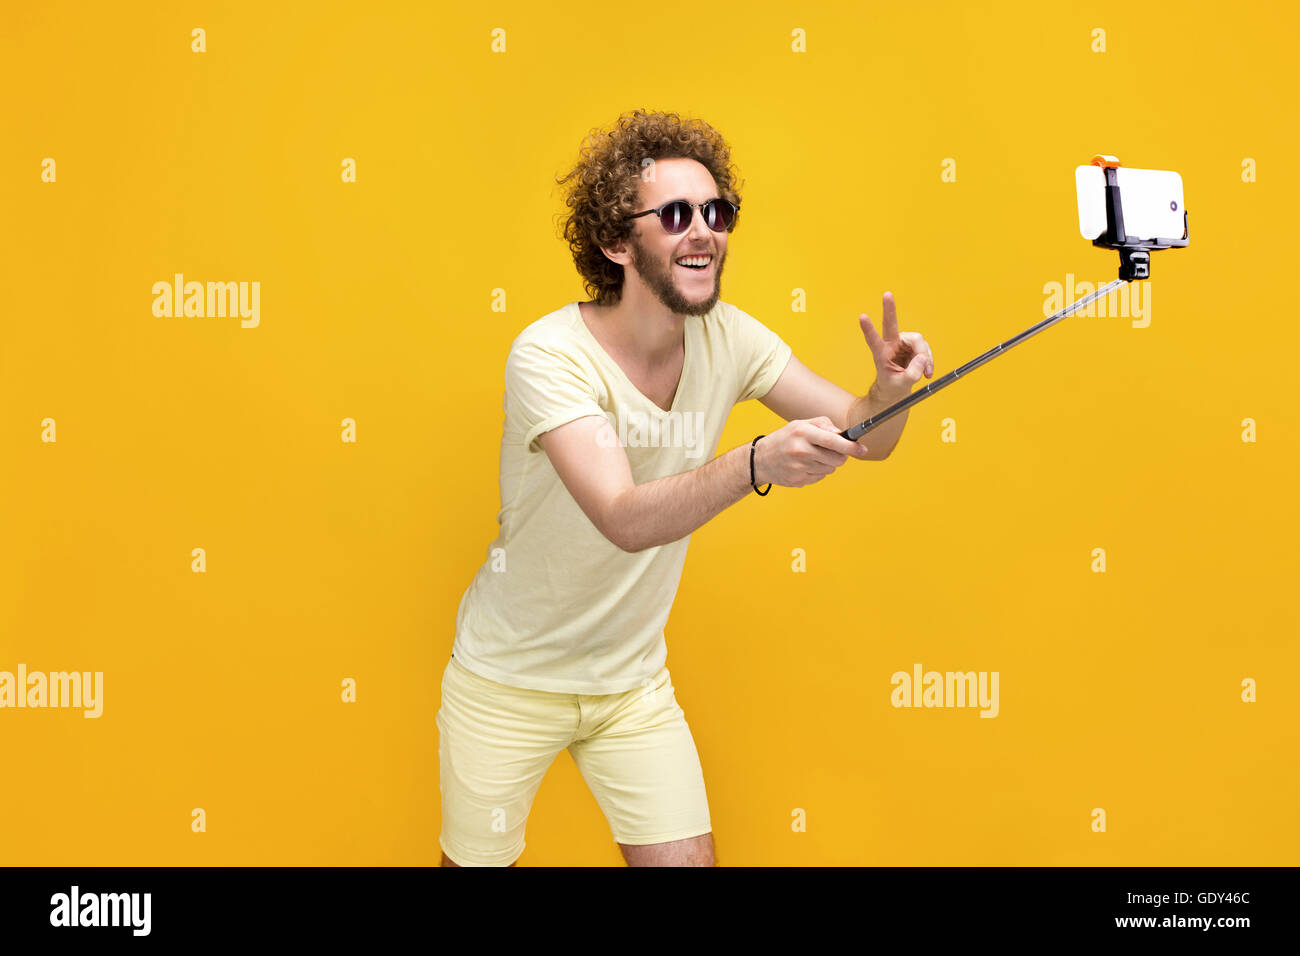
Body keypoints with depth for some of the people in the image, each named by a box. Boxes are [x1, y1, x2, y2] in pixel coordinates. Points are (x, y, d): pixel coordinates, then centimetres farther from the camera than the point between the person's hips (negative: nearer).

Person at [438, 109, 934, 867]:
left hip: (634, 681, 4)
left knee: (687, 859, 2)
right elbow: (625, 519, -36)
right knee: (478, 859, 12)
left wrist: (890, 391, -29)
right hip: (510, 682, -3)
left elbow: (861, 436, -6)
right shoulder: (551, 354, -24)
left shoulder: (726, 337, -9)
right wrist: (759, 463, -51)